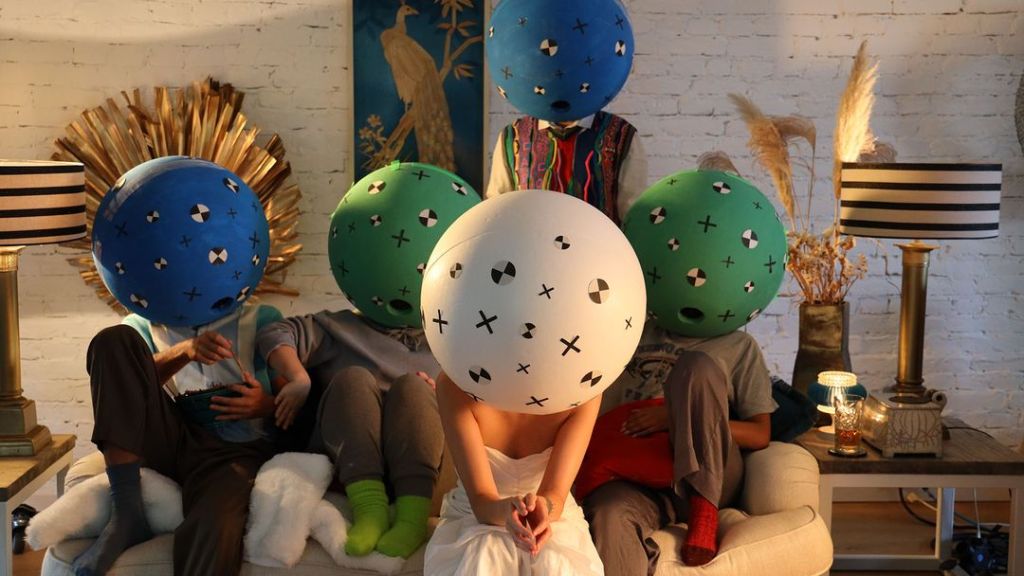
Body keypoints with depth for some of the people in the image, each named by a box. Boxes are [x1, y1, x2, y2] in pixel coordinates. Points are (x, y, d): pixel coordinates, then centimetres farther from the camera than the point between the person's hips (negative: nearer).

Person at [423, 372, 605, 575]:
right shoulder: (455, 384, -22)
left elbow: (555, 495, -23)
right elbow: (480, 500, -25)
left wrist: (543, 506, -48)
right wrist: (506, 510, -48)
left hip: (555, 519, 1)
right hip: (474, 517, 0)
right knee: (480, 558, -34)